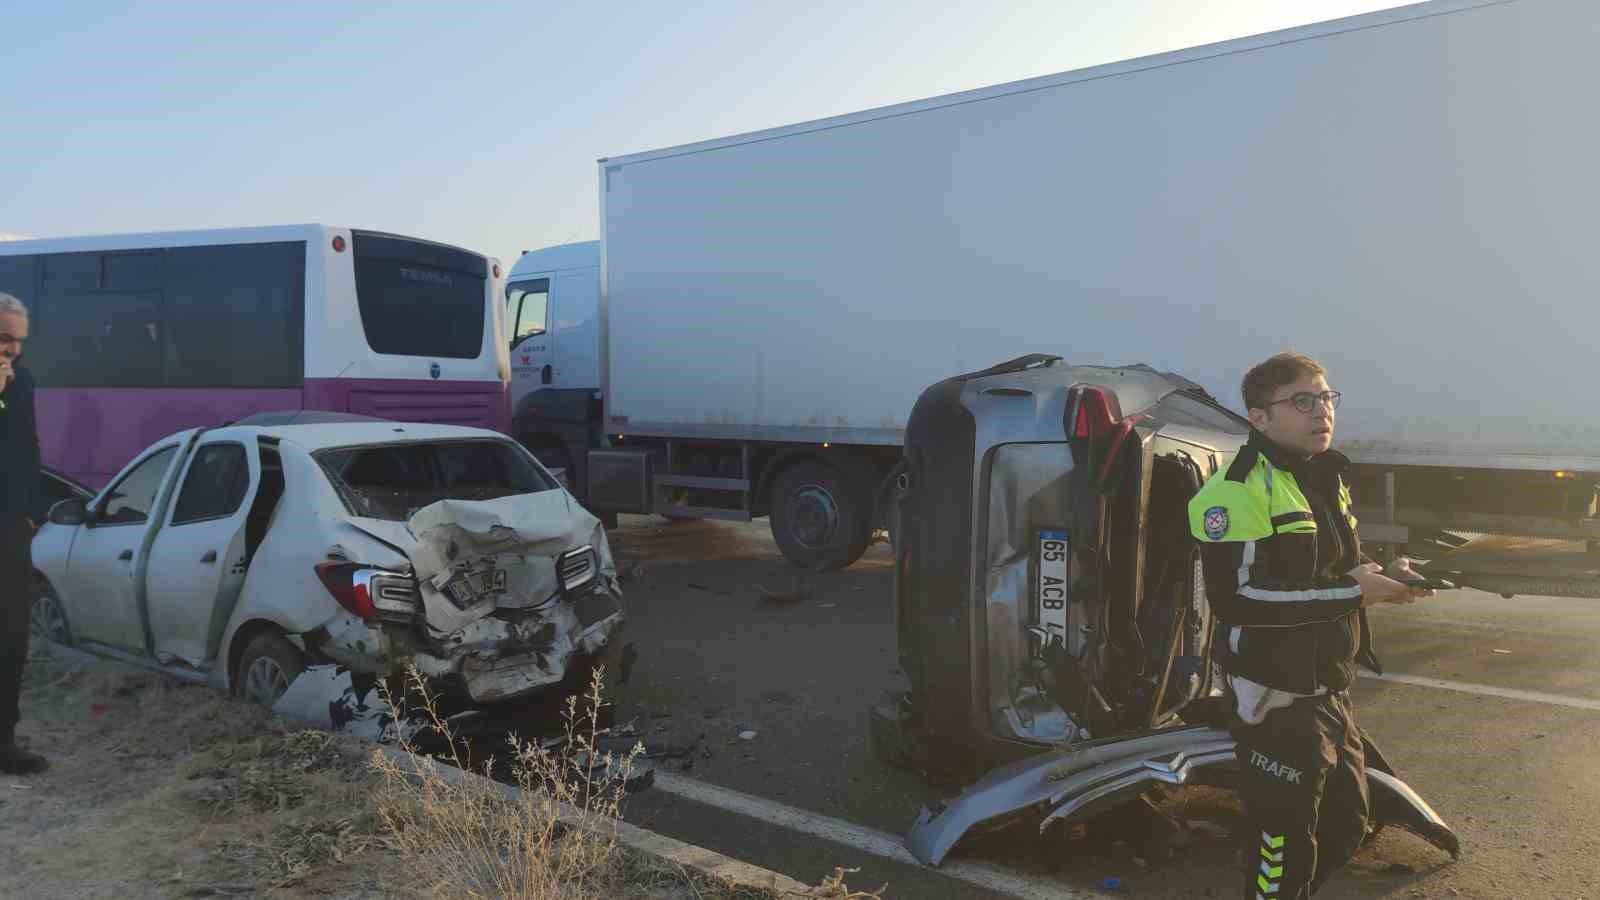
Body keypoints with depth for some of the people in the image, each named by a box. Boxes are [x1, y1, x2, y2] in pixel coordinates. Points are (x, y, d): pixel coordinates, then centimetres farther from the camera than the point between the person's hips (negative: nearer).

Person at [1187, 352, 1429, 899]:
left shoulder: (1327, 479, 12)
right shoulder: (1238, 490, -19)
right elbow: (1235, 597, -29)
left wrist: (1379, 574, 2)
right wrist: (1351, 591, -25)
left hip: (1332, 691, 9)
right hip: (1278, 699, -9)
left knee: (1347, 826, 22)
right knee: (1287, 846, 1)